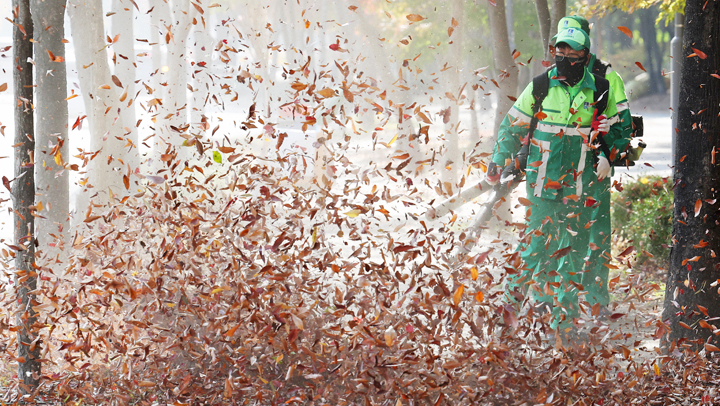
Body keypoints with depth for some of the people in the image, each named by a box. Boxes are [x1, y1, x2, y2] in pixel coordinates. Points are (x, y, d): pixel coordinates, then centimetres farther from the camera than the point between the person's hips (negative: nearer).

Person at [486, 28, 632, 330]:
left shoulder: (600, 91, 3)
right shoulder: (540, 88, 1)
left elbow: (614, 130, 16)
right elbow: (513, 125, 11)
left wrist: (607, 156, -1)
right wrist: (498, 160, 6)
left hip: (581, 181, 1)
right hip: (543, 178, -1)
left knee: (575, 242, 2)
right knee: (539, 236, -7)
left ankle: (565, 305, 9)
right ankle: (517, 285, 12)